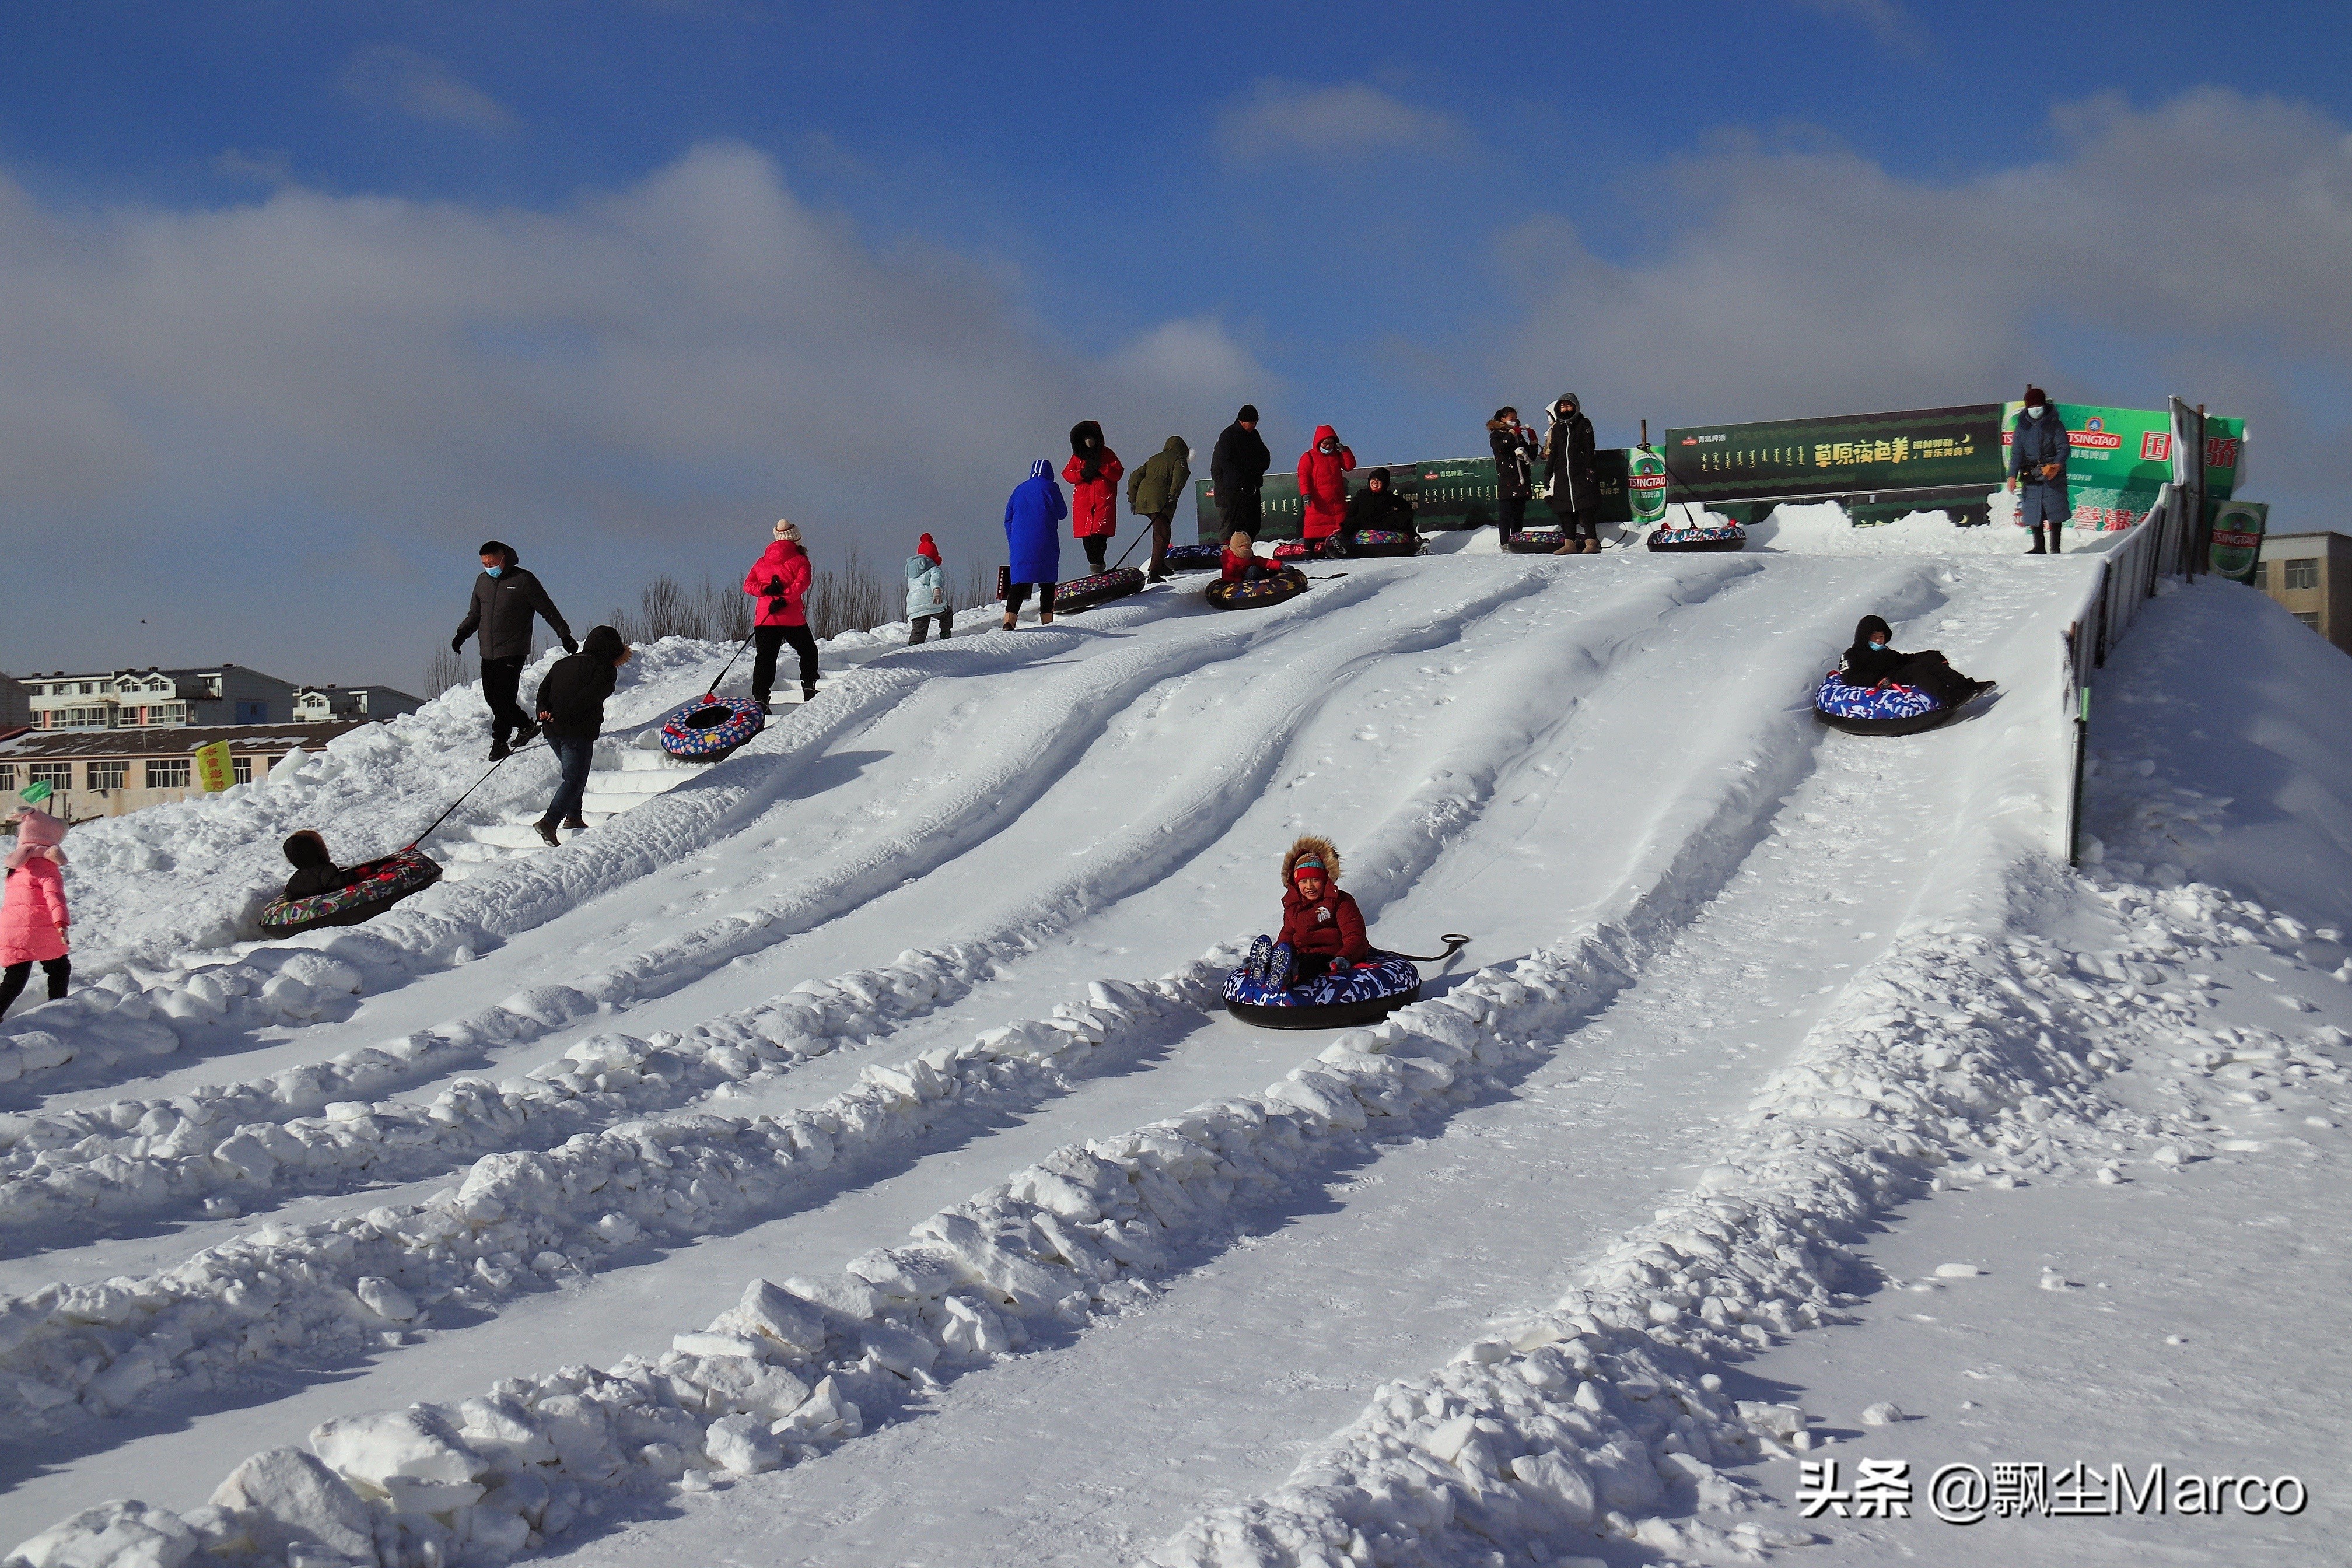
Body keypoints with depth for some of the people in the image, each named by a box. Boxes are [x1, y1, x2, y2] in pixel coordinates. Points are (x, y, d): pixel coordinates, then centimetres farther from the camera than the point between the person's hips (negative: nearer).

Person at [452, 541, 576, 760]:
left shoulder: (523, 580, -4)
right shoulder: (482, 581, 12)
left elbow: (548, 610, 1)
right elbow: (474, 614, 23)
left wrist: (565, 636, 1)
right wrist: (462, 634, 6)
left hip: (513, 652, -6)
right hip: (488, 652, 6)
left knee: (503, 699, -13)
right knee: (492, 699, 3)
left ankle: (500, 741, 2)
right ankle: (525, 725, 18)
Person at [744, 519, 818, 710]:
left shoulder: (762, 562, 16)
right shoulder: (800, 560, 3)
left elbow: (748, 584, 7)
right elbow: (801, 583, -13)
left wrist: (766, 590, -5)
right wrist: (784, 599, -19)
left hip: (764, 619, 3)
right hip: (792, 618, -3)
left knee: (765, 659, 1)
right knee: (808, 651, 18)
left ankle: (760, 698, -10)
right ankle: (809, 689, 15)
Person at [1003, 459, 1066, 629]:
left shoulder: (1019, 489, 14)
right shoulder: (1050, 487, 0)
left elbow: (1008, 518, 14)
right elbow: (1062, 513, 4)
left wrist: (1013, 543, 18)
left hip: (1019, 545, 3)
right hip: (1045, 543, -3)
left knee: (1018, 584, -1)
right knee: (1047, 583, 5)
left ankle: (1009, 621, -17)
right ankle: (1047, 623, 2)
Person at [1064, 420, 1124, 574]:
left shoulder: (1107, 454, 8)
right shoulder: (1077, 456, 15)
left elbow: (1117, 473, 0)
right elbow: (1067, 474, 8)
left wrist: (1101, 467, -14)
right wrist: (1082, 473, -9)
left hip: (1104, 500, -3)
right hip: (1083, 501, 3)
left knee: (1099, 533, -17)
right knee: (1086, 535, -2)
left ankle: (1097, 564, -19)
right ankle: (1094, 564, 6)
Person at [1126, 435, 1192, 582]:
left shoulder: (1154, 459, 31)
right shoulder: (1180, 459, 11)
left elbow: (1135, 477, 27)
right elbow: (1179, 476, -11)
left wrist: (1132, 498, 26)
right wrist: (1174, 495, -18)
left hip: (1143, 499, 7)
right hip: (1161, 502, -7)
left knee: (1160, 533, 23)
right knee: (1162, 536, -8)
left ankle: (1161, 566, 28)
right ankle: (1154, 574, -18)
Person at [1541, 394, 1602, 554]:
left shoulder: (1584, 424, 5)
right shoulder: (1557, 428, 17)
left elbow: (1589, 448, -2)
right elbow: (1553, 452, 18)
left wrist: (1589, 468, -13)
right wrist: (1547, 473, 13)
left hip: (1580, 473, -5)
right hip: (1562, 473, 5)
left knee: (1585, 507, -11)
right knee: (1565, 508, 1)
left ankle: (1591, 542, -15)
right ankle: (1569, 543, 3)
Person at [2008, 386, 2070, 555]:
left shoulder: (2055, 425, 1)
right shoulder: (2021, 428, 7)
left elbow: (2063, 448, -5)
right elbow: (2016, 453, 4)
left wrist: (2058, 464, -26)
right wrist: (2012, 476, -9)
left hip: (2053, 476, -2)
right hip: (2031, 476, 3)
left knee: (2055, 512, -3)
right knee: (2033, 513, 4)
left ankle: (2055, 547, 5)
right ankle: (2039, 547, 14)